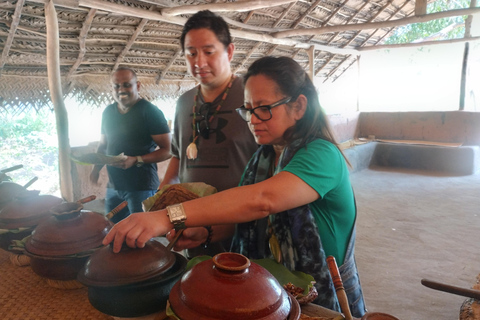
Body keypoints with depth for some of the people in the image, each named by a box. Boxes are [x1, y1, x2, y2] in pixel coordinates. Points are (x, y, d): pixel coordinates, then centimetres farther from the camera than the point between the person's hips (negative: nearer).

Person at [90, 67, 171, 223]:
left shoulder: (150, 112, -8)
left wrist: (136, 160, -22)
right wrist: (96, 168, 5)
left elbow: (167, 150, -12)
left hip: (142, 187, -6)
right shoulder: (108, 112, 11)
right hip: (113, 186, 6)